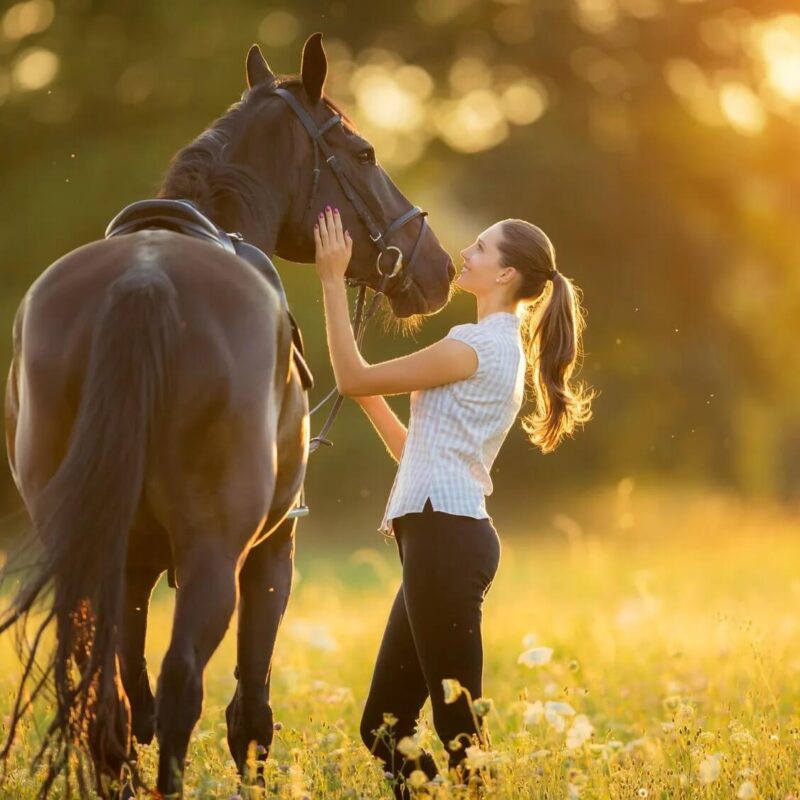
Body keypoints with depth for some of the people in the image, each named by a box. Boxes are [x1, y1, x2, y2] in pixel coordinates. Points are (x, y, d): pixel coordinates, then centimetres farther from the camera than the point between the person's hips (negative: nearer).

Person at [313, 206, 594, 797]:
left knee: (457, 726, -8)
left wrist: (334, 280, -4)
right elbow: (415, 451, 24)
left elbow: (354, 378, -9)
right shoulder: (501, 349, 21)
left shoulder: (478, 347, -10)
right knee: (384, 728, 10)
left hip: (445, 539, -10)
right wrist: (374, 400, 19)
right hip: (444, 537, 10)